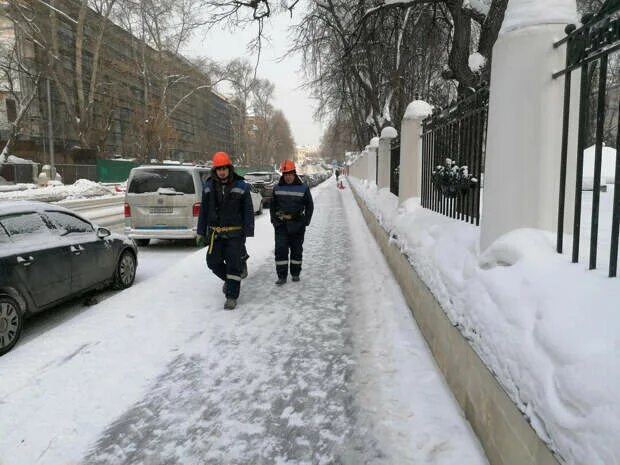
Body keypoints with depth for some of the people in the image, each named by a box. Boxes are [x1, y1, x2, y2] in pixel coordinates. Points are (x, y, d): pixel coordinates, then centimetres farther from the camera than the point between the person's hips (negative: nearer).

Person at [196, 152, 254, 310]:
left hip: (234, 233, -3)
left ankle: (231, 296, 7)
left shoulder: (241, 187, -4)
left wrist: (248, 233, -8)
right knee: (213, 262, 6)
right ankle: (229, 279, 34)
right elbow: (203, 211, 10)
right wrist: (201, 232, 8)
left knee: (234, 264, -3)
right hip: (215, 233, 4)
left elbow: (248, 211, -3)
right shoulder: (209, 187, 5)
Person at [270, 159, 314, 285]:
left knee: (296, 250, 10)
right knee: (280, 249, -6)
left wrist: (305, 221, -2)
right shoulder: (277, 188, 4)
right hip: (281, 224, 1)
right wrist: (274, 219, 4)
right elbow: (272, 205, 14)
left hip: (297, 225, 0)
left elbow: (309, 206, 6)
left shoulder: (303, 188, -1)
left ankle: (295, 273, 24)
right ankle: (282, 276, 0)